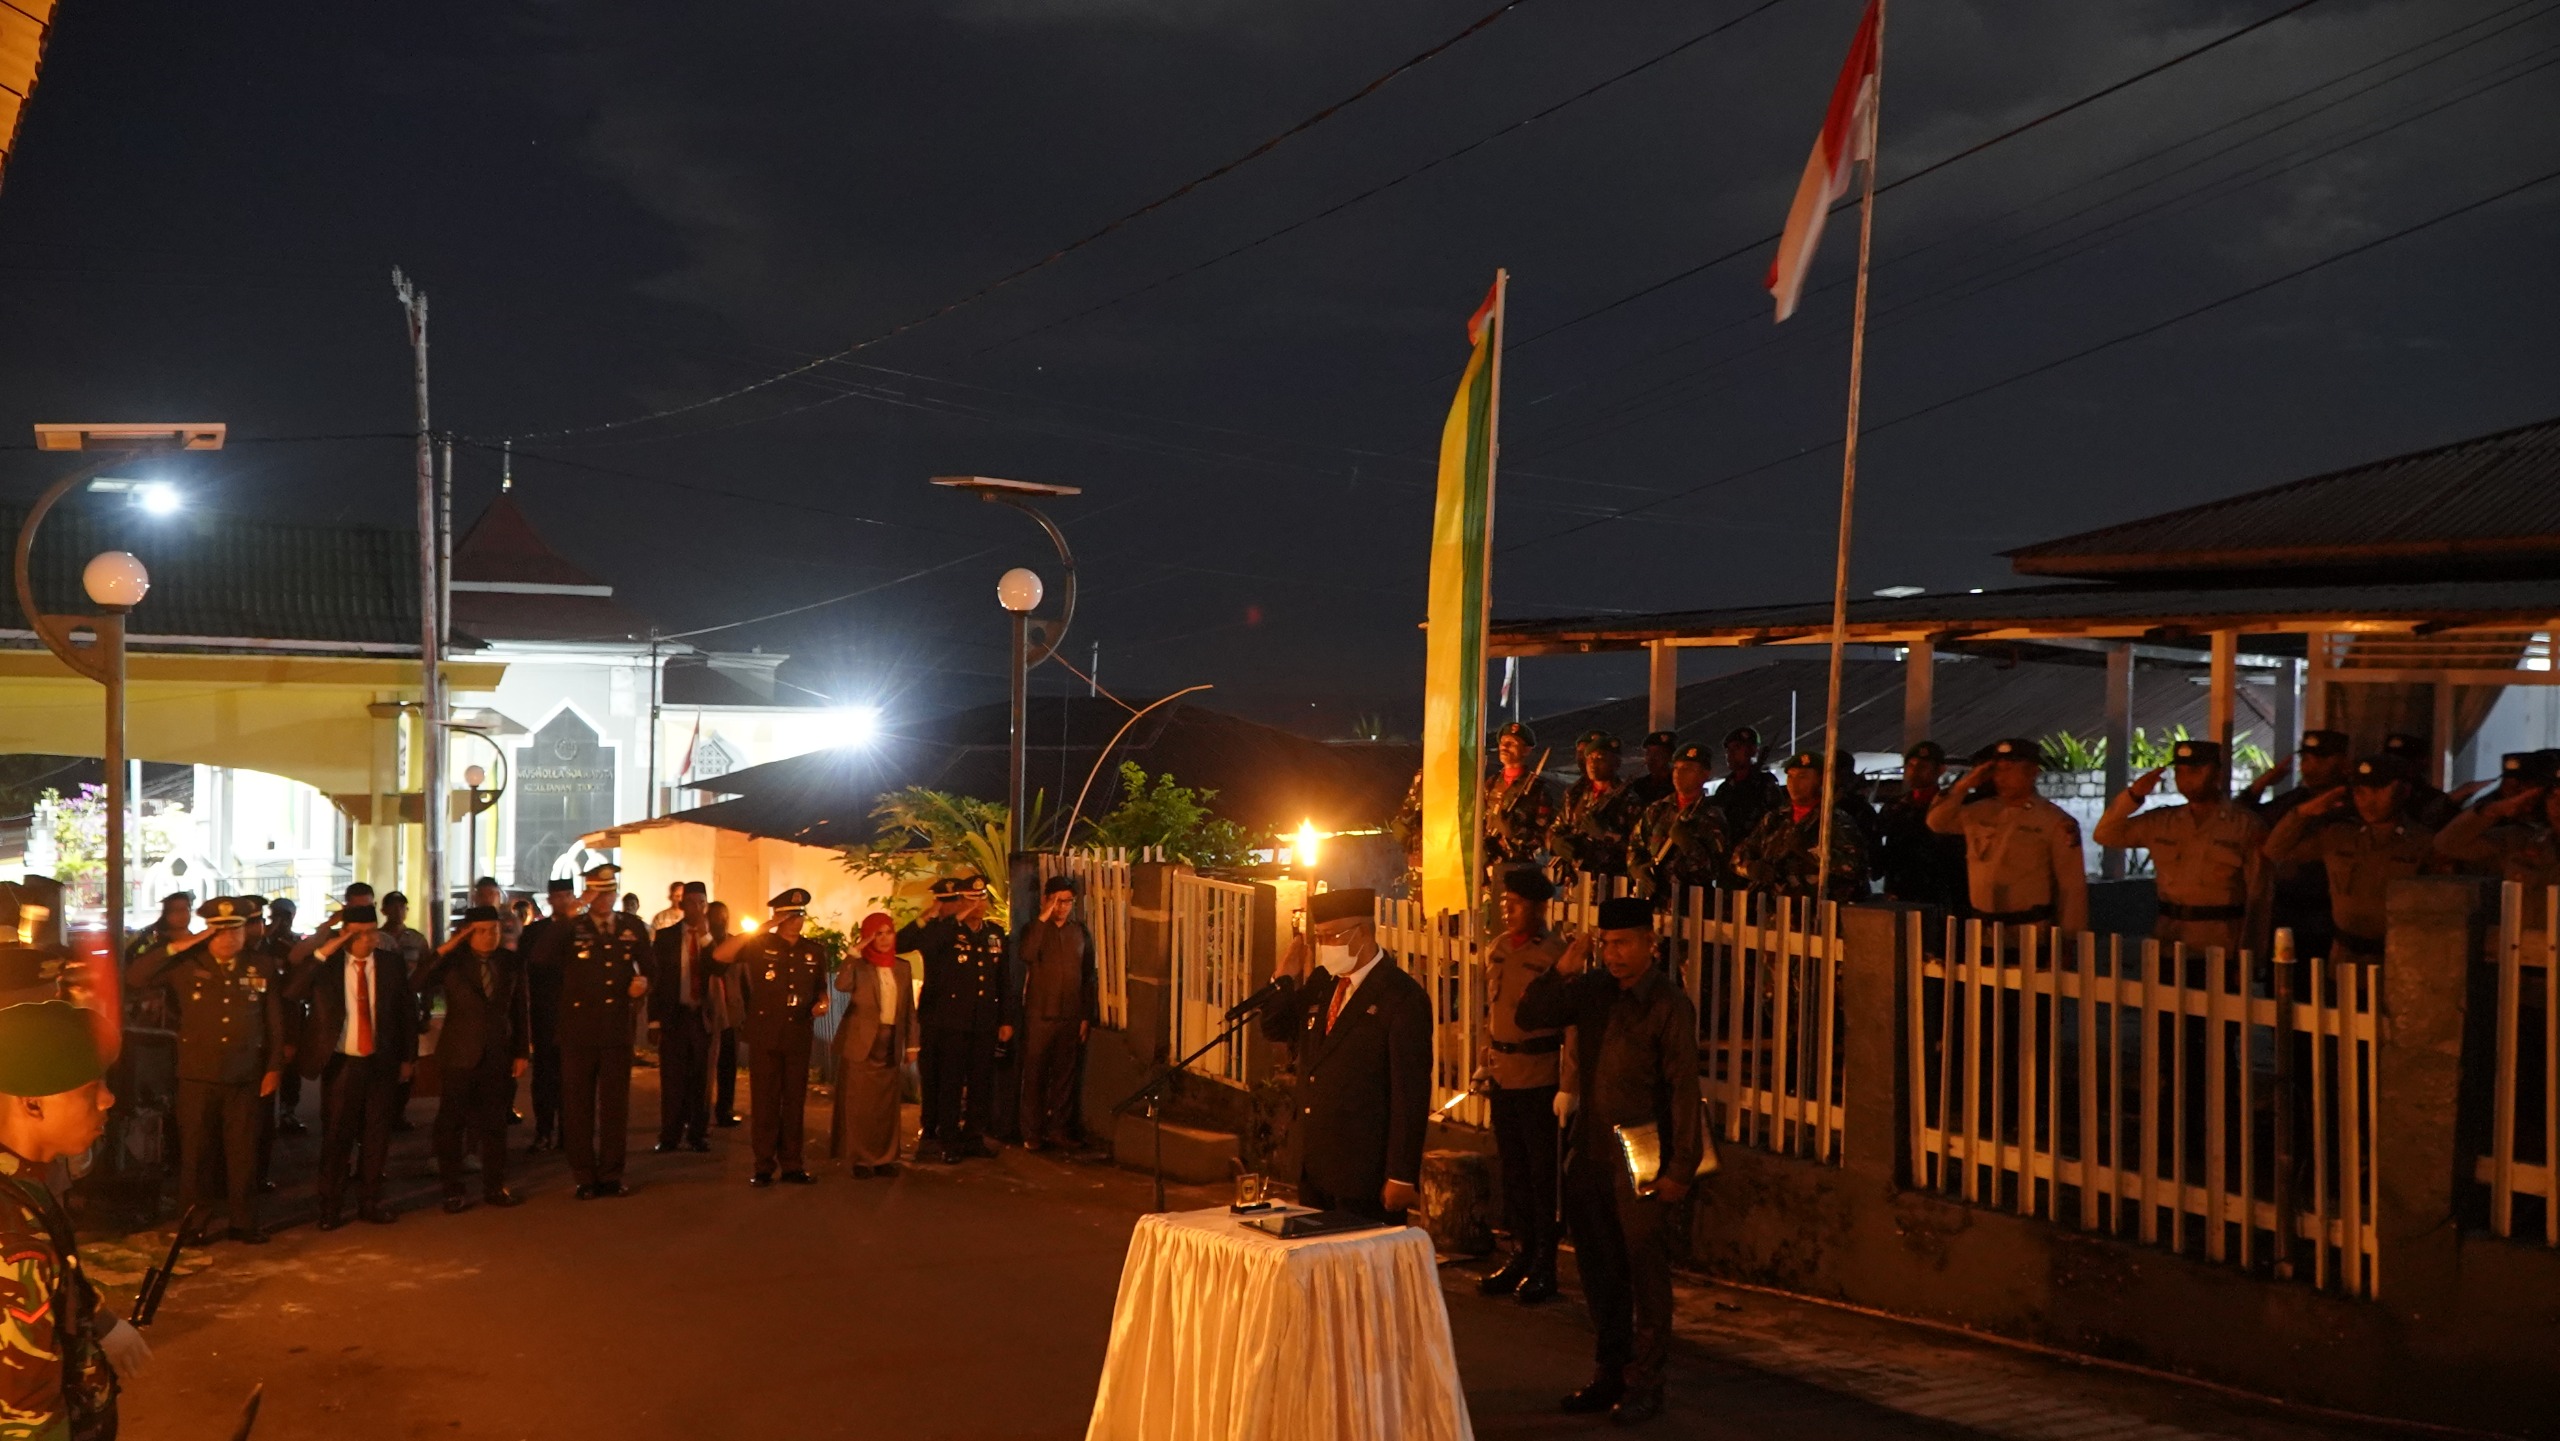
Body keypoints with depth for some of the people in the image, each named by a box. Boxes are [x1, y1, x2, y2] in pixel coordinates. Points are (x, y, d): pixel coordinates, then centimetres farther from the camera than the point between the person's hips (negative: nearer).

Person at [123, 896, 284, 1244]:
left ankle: (244, 1221, 16)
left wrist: (274, 1067, 4)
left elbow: (275, 1021, 7)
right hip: (198, 1075, -1)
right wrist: (173, 948, -19)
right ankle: (193, 1222, 18)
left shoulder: (263, 967, 2)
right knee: (196, 1151, 7)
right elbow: (134, 977, -11)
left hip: (245, 1078, 1)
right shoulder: (187, 964, -2)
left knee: (244, 1153, 6)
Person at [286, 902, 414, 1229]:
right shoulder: (326, 964, -5)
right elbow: (291, 991, -21)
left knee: (376, 1135, 10)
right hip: (340, 1063, -2)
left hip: (381, 1063, 2)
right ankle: (330, 1207, 17)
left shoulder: (391, 965, 0)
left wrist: (408, 1057, 7)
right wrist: (323, 952, -27)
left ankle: (370, 1201, 23)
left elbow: (407, 1011, 8)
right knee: (336, 1137, 5)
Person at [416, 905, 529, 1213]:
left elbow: (521, 1009, 6)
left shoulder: (512, 962, 3)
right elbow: (419, 985, -21)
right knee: (452, 1122, 2)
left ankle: (494, 1186, 19)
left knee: (494, 1122, 10)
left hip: (499, 1054, 2)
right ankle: (452, 1191, 10)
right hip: (459, 1054, -2)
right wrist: (445, 948, -27)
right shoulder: (451, 960, -5)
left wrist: (523, 1052, 3)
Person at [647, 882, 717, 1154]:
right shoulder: (665, 936, 3)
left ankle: (698, 1135, 15)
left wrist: (705, 937, -19)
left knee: (701, 1079, 6)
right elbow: (655, 977, 2)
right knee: (672, 1079, 2)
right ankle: (669, 1137, 9)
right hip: (674, 1015, -1)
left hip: (703, 1016, 1)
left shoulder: (713, 939, 5)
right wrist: (654, 1019, -2)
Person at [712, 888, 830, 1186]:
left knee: (795, 1102, 7)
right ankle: (764, 1166, 9)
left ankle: (792, 1165, 15)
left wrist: (822, 1002, -2)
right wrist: (761, 928, -21)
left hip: (798, 1036, 3)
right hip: (764, 1035, -3)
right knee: (765, 1102, 1)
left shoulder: (814, 952, 8)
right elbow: (719, 956, -18)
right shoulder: (760, 945, -3)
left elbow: (820, 988, 22)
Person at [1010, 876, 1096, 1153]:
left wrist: (1087, 1016, 6)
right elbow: (1026, 954, -22)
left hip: (1070, 1016, 2)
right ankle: (1032, 1134, 5)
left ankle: (1059, 1130, 15)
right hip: (1038, 1015, -2)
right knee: (1034, 1075, 0)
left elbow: (1089, 977, 10)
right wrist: (1044, 917, -21)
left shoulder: (1081, 933, 8)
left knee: (1064, 1076, 6)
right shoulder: (1034, 929, 1)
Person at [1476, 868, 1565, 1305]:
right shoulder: (1496, 950, 10)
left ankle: (1543, 1267, 10)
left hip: (1540, 1079, -7)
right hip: (1503, 1079, 7)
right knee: (1512, 1170, 14)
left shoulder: (1555, 955, -11)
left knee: (1543, 1173, 1)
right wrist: (1485, 1067, 14)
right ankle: (1520, 1256, 25)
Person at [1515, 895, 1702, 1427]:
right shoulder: (1592, 987, 4)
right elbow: (1530, 1016, 4)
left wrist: (1680, 1168, -14)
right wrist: (1562, 971, -10)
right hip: (1590, 1154, 6)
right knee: (1599, 1269, 15)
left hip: (1641, 1161, -6)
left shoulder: (1669, 1004, -11)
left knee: (1646, 1274, 4)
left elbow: (1684, 1088, -12)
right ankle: (1609, 1374, 28)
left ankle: (1643, 1386, 14)